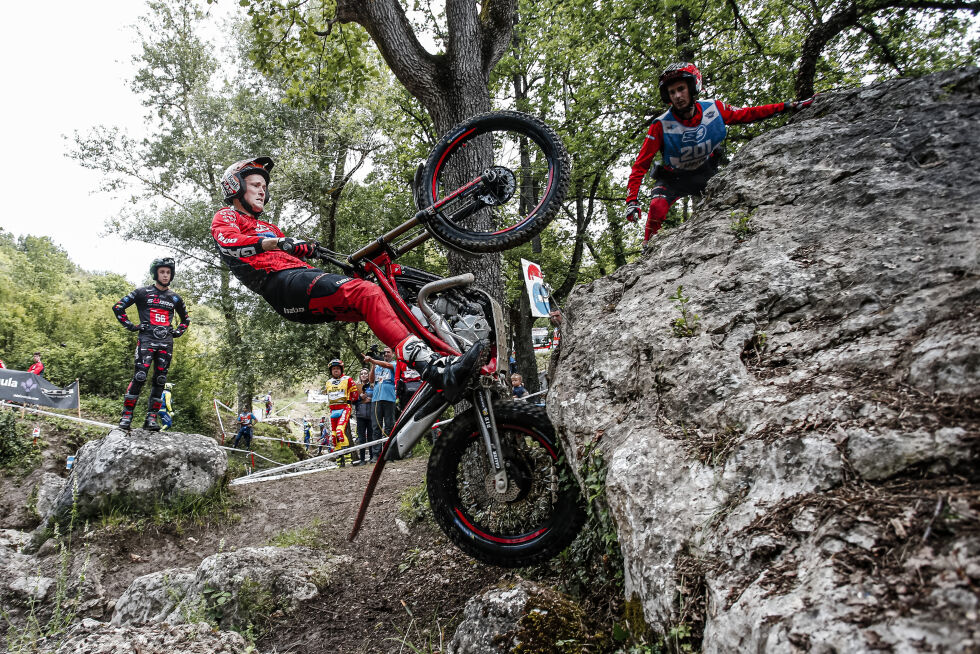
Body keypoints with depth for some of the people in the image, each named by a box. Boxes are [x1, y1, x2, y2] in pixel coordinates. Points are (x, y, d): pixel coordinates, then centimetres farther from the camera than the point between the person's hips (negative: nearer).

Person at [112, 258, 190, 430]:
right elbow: (118, 307, 6)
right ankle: (126, 415, -10)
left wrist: (178, 332, 13)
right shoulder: (143, 292, 4)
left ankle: (151, 417, 5)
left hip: (166, 342, 4)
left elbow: (186, 319, 30)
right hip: (146, 339, -4)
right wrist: (130, 326, 0)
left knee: (160, 380, 1)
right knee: (140, 376, -16)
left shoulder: (175, 298, 15)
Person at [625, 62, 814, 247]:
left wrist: (788, 106, -2)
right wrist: (632, 200, -33)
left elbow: (747, 114, 1)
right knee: (657, 208, -29)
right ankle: (648, 249, -10)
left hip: (706, 173, 3)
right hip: (674, 178, -3)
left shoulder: (713, 109, -16)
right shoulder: (662, 125, -25)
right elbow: (641, 164, -23)